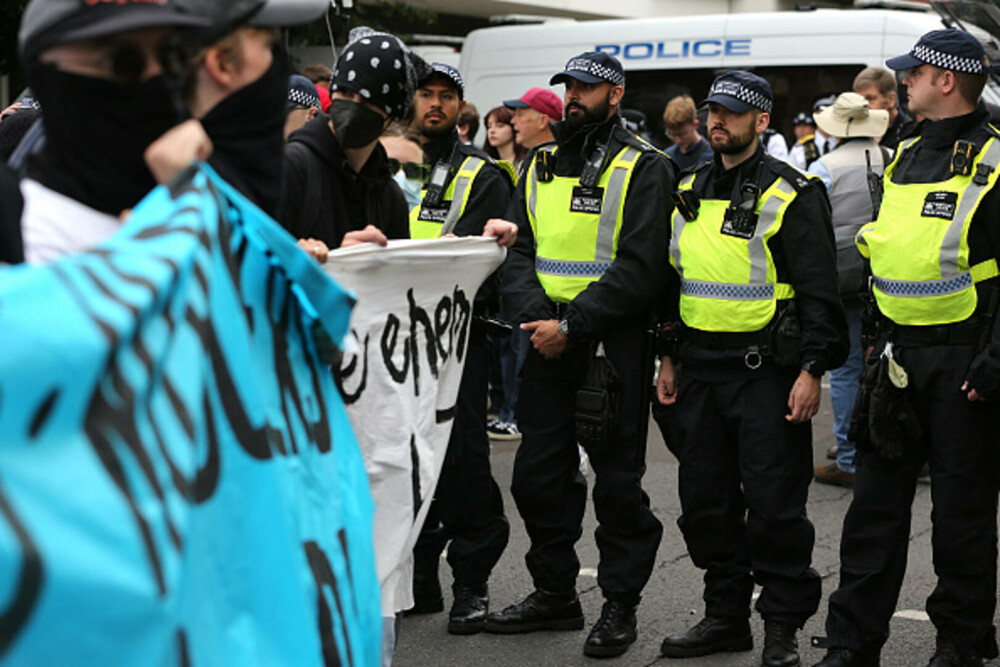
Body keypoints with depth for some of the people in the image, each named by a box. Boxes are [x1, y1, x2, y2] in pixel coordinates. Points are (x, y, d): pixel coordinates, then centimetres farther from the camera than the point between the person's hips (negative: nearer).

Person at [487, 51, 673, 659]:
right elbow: (519, 249, 8)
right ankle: (554, 592, 25)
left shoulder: (644, 168, -5)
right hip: (548, 342, 6)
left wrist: (572, 324, -18)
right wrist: (536, 311, -10)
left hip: (615, 344, -6)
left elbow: (639, 268, -14)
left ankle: (621, 604, 12)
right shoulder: (540, 165, 13)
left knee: (617, 478, 1)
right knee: (539, 472, 10)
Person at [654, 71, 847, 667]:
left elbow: (819, 289, -9)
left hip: (767, 372, -6)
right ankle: (726, 616, 23)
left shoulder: (792, 195, -6)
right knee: (705, 500, 10)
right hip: (699, 368, 6)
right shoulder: (689, 192, 14)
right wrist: (668, 359, 16)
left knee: (774, 505, -2)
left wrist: (812, 370, -14)